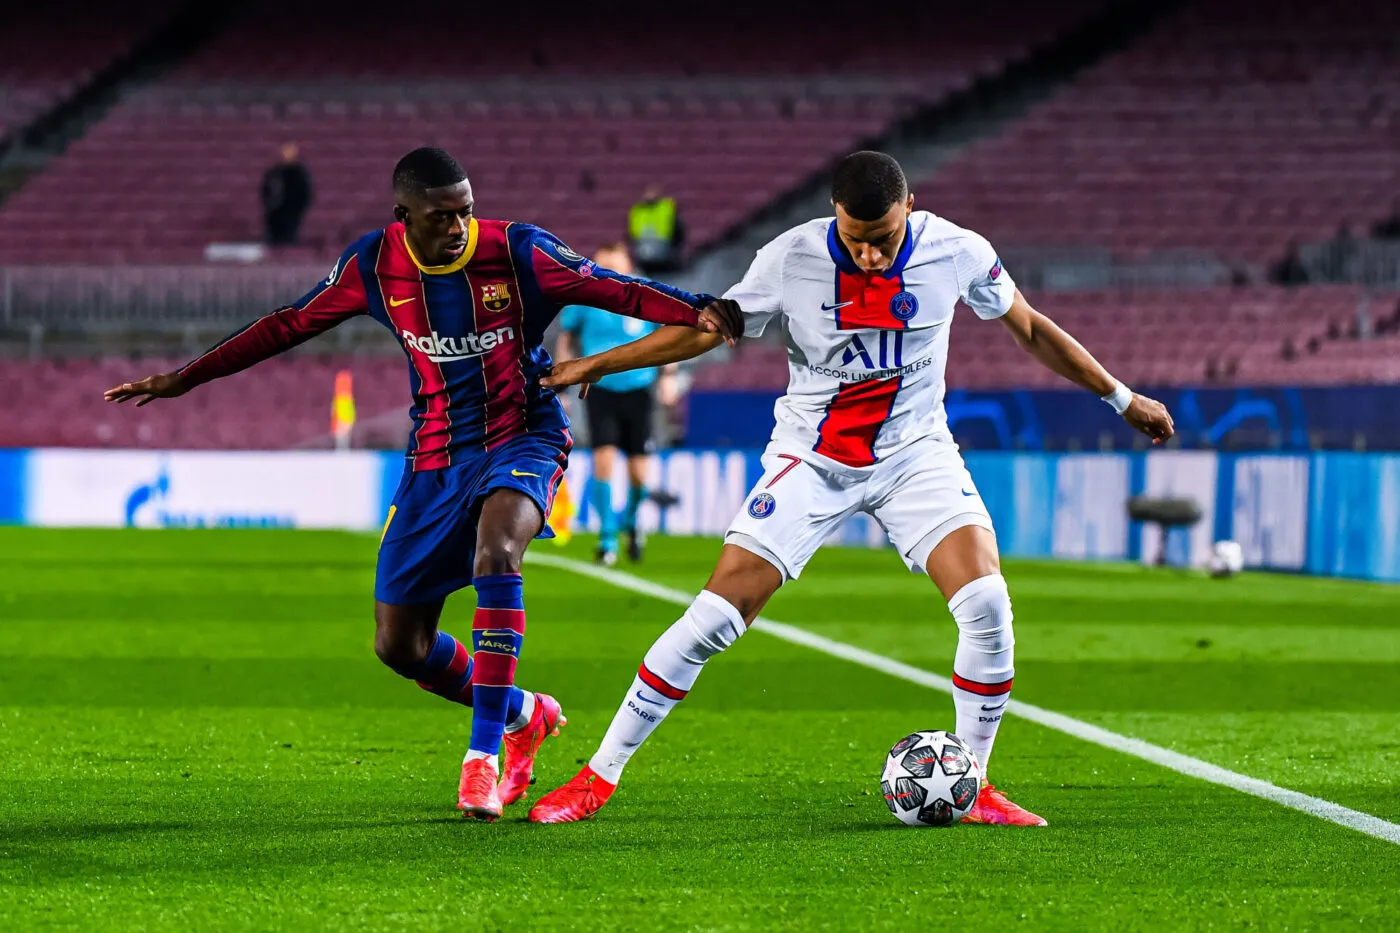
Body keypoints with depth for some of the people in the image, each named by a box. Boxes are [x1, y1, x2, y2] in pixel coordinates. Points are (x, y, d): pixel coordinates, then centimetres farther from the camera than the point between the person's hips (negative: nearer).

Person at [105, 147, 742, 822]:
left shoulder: (516, 252, -13)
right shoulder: (373, 265, -5)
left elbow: (615, 290, -12)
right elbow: (290, 325, 7)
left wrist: (701, 312, -29)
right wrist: (184, 378, 10)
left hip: (521, 441, -4)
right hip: (435, 457, 4)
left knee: (495, 552, -37)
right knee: (398, 645, 2)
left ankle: (485, 750, -31)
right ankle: (524, 716, 28)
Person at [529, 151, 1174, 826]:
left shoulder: (956, 252, -12)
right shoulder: (791, 259, -15)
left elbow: (1032, 330, 5)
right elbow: (705, 329, -1)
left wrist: (1122, 398, 12)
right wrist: (596, 365, -5)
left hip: (915, 452, 1)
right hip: (811, 458, -1)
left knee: (986, 605, -21)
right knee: (713, 619, -11)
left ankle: (971, 789, -4)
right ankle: (599, 776, 1)